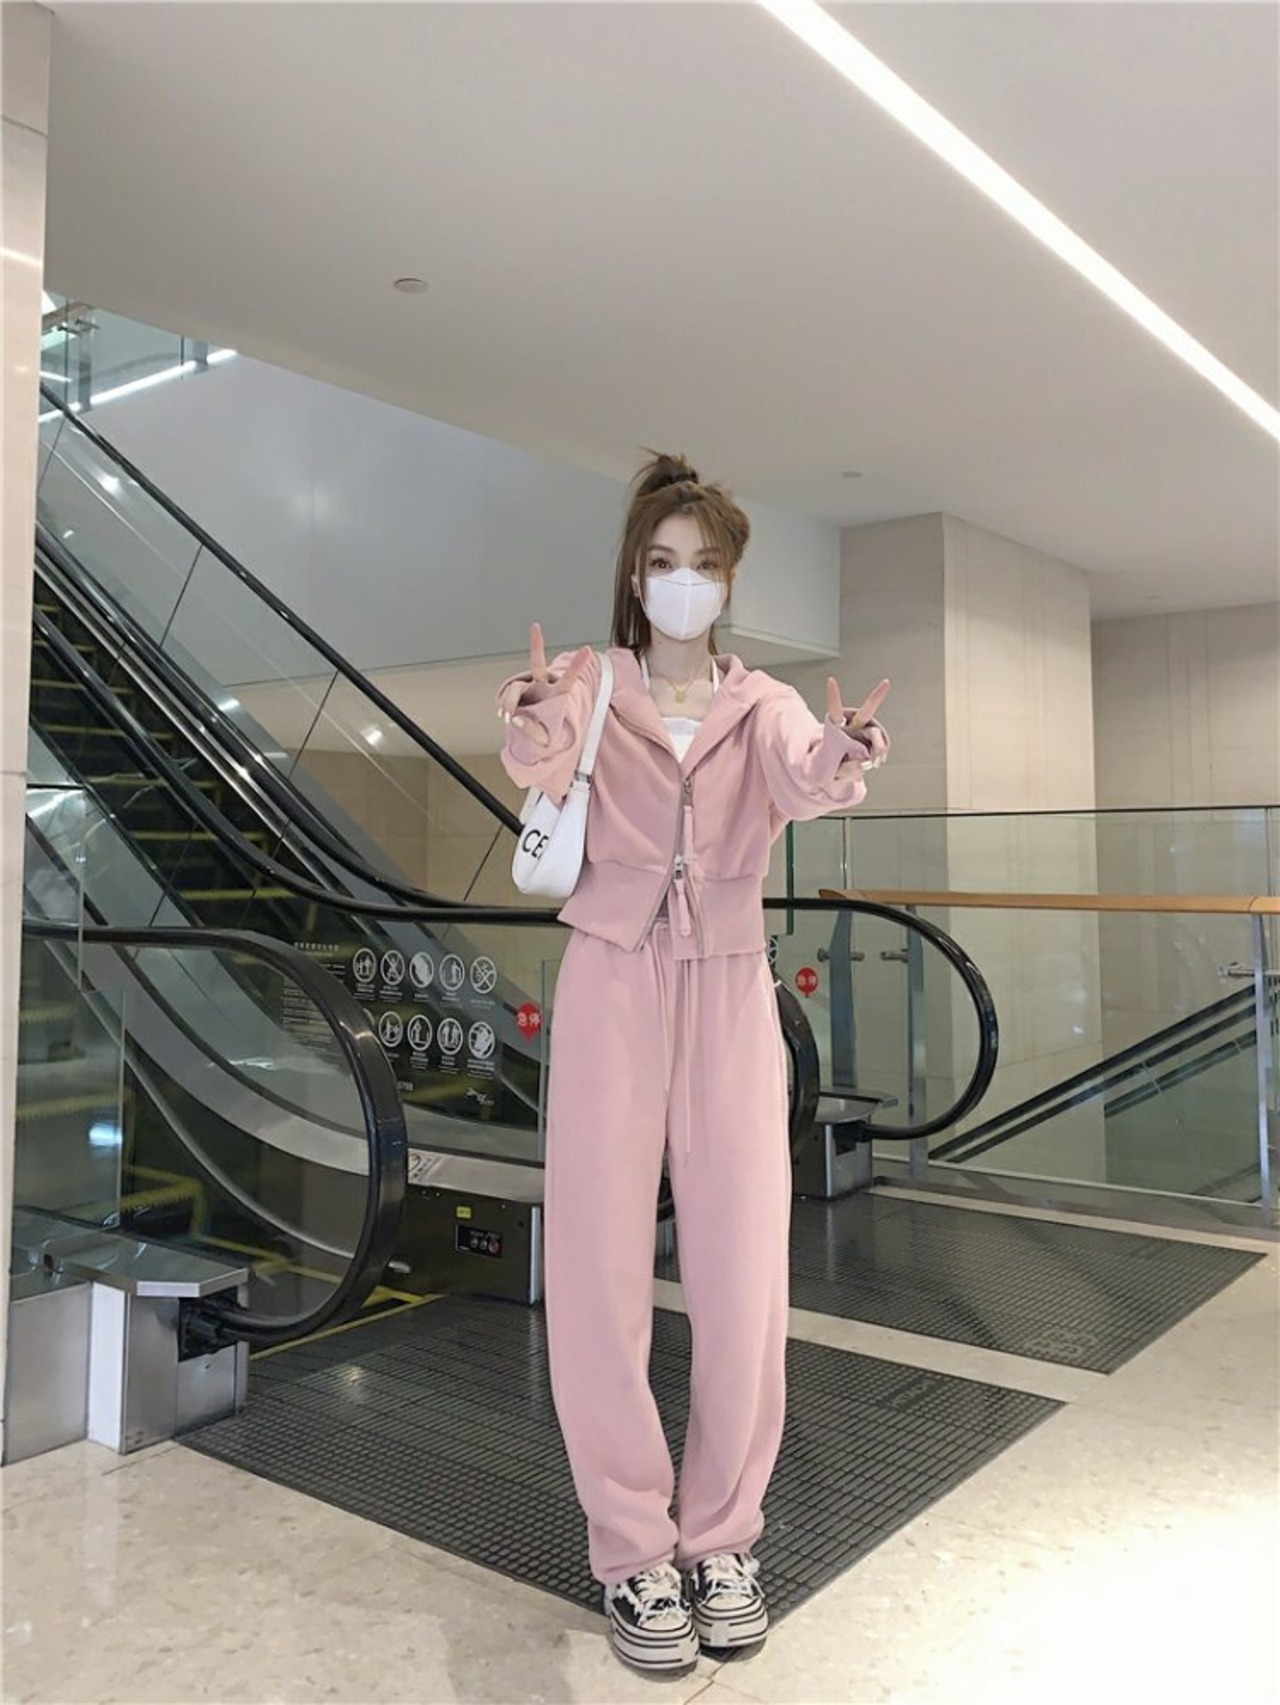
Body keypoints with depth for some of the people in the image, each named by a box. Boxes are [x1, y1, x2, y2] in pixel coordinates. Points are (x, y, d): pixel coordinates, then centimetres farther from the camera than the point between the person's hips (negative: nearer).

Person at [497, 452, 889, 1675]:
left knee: (743, 1274, 2)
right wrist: (532, 733, -43)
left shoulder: (763, 704, 6)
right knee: (601, 1272, -2)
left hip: (729, 993, 2)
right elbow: (541, 768, -19)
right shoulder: (591, 685, 3)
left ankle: (719, 1536, 22)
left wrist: (843, 762, -40)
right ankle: (631, 1551, 16)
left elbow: (804, 782, -17)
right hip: (610, 988, -1)